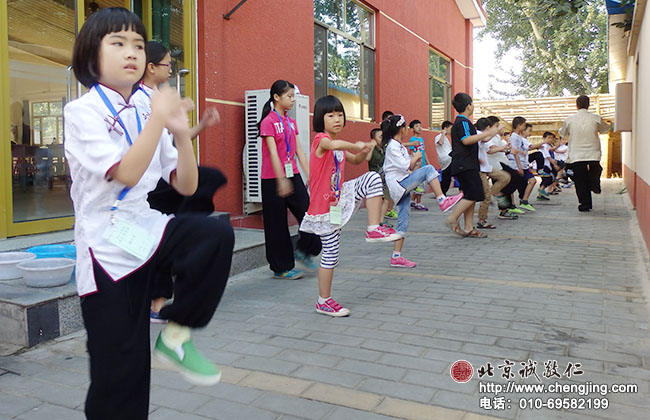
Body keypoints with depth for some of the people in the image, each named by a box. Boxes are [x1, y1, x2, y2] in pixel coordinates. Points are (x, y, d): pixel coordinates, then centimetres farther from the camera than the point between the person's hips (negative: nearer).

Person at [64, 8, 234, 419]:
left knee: (217, 234, -26)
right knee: (122, 374, -1)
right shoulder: (83, 112, -7)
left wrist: (182, 133, -9)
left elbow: (186, 185, 4)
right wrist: (158, 118, -21)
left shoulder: (147, 116, 8)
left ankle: (177, 334, -8)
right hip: (107, 249, -5)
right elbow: (125, 173, -22)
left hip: (147, 230, 5)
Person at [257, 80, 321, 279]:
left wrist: (309, 175, 4)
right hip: (273, 179, -6)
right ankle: (281, 268, 14)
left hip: (293, 175, 7)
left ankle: (304, 251, 22)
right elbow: (273, 152, -17)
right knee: (277, 224, 3)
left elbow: (299, 151, 10)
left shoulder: (291, 122, 12)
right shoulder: (268, 121, -9)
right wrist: (281, 180, -23)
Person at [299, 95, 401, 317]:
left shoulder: (340, 147, 9)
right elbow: (335, 145, -41)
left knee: (373, 178, -7)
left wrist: (363, 153, 4)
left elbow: (354, 160, 25)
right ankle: (323, 301, 17)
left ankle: (374, 228, -6)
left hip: (340, 198, 8)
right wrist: (356, 145, -28)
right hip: (325, 207, -8)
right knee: (330, 255, 0)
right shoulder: (321, 139, -16)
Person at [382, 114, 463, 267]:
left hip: (403, 185, 10)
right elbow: (405, 166, -18)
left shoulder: (399, 146, 18)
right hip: (398, 184, -10)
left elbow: (410, 168, 22)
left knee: (403, 219, 6)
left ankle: (396, 257, 8)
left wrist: (415, 160, 5)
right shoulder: (392, 146, -10)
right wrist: (416, 157, -2)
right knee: (428, 169, -18)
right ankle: (442, 201, -18)